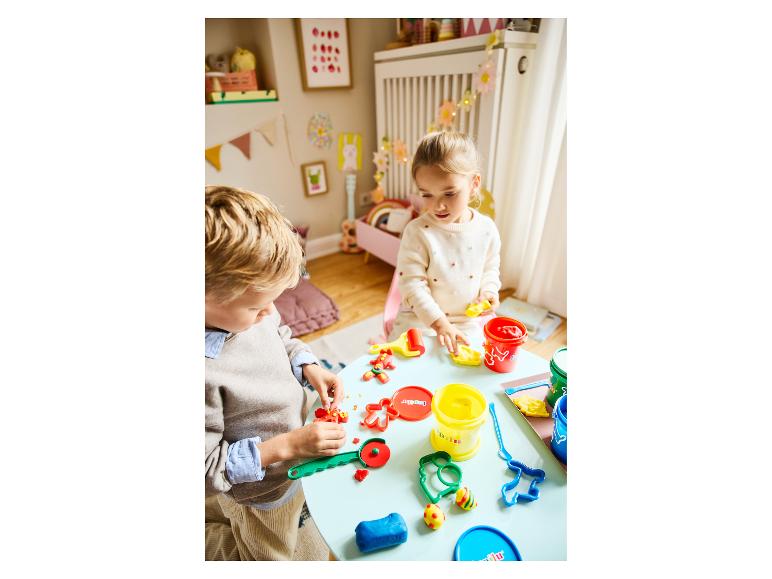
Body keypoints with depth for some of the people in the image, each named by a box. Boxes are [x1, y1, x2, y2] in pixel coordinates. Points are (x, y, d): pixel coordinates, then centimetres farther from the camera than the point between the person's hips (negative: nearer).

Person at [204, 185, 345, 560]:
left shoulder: (243, 307, -20)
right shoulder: (205, 371, -40)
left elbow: (282, 338, 1)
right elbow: (206, 470, -27)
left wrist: (310, 367, -15)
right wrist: (289, 444, -29)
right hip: (263, 491, -5)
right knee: (269, 556, 28)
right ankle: (210, 543, 45)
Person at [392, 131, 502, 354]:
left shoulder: (486, 229, -5)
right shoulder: (417, 232, -17)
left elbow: (490, 268, 11)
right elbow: (412, 283, -18)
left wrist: (488, 290, -9)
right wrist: (438, 322, -24)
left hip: (469, 319, 3)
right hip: (421, 317, -2)